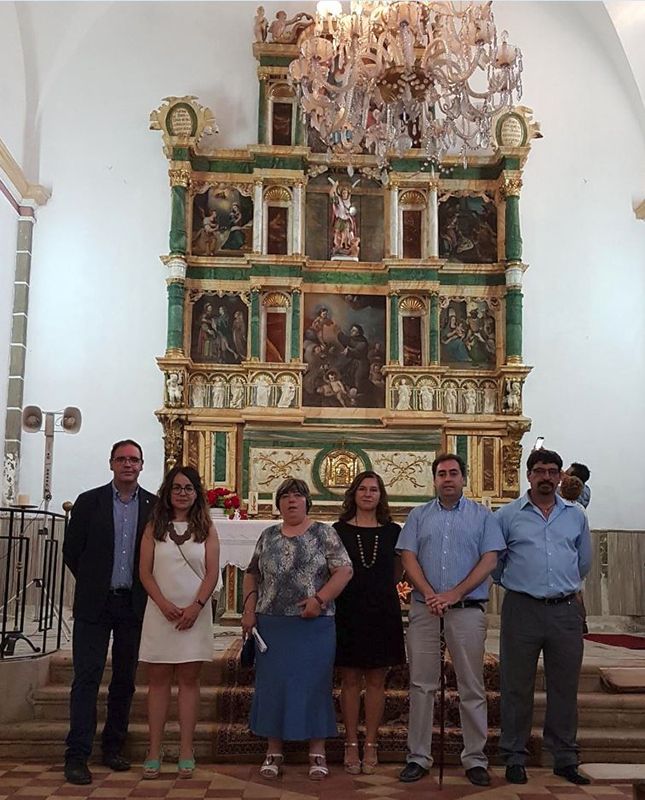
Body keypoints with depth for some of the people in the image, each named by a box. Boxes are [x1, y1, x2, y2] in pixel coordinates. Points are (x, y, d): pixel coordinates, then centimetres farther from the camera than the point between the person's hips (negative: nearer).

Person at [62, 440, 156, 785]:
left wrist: (142, 590, 6)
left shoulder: (154, 506, 2)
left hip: (134, 605, 2)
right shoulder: (89, 501, 0)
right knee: (86, 678, -3)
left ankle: (113, 747, 23)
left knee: (125, 679, 10)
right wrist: (93, 583, 7)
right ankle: (77, 756, 1)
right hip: (95, 605, -2)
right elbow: (71, 550, 4)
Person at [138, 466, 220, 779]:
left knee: (189, 679, 3)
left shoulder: (206, 529, 6)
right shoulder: (154, 527, 6)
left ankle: (186, 751, 6)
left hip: (195, 612, 0)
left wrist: (195, 606, -11)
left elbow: (212, 572, 1)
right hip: (160, 611, 0)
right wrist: (164, 604, -11)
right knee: (158, 679, 3)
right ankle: (154, 751, 7)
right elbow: (145, 571, 1)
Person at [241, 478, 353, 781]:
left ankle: (317, 751, 14)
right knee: (273, 684, 6)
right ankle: (274, 751, 18)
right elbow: (252, 576, 15)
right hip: (272, 624, 3)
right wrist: (248, 609, 4)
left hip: (315, 624, -3)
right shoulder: (268, 536, 11)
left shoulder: (324, 533, 0)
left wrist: (320, 599, -17)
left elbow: (344, 571, -7)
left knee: (314, 684, 3)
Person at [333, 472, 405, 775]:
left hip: (382, 611, 1)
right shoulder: (340, 530, 2)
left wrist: (379, 590, 8)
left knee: (376, 680, 5)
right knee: (350, 679, 3)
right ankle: (351, 745, 13)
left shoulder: (392, 531, 6)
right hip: (348, 611, -1)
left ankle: (371, 745, 14)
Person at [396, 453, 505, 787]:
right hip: (424, 609, 1)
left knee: (472, 686, 4)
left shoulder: (483, 516, 7)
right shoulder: (418, 516, 12)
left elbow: (489, 560, -2)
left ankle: (475, 758, 13)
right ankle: (418, 756, 12)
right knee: (421, 684, 4)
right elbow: (408, 558, 4)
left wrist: (454, 594, -11)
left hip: (468, 609, -1)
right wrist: (430, 595, -11)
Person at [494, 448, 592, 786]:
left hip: (565, 610, 3)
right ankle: (514, 758, 15)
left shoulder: (576, 515, 9)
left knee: (565, 687, 9)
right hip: (521, 609, -2)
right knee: (517, 687, 4)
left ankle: (565, 758, 21)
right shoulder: (508, 515, 1)